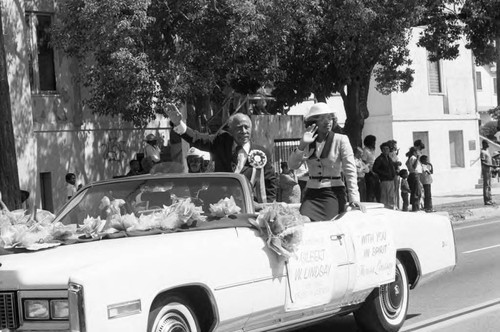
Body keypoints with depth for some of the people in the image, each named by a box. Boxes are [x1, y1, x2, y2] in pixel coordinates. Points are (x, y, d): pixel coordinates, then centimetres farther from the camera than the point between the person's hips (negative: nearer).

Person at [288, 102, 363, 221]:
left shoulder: (341, 140, -2)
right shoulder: (308, 143, 8)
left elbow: (350, 170, -7)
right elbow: (292, 165, -1)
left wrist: (354, 198, -18)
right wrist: (302, 145, -16)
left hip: (334, 192, -3)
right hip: (312, 192, 3)